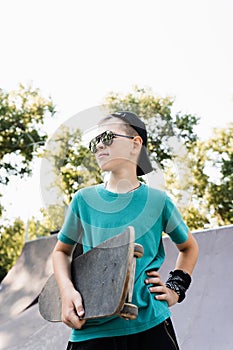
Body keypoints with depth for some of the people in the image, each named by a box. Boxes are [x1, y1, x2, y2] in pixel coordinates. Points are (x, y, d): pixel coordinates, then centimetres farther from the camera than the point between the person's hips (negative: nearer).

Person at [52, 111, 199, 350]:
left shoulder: (158, 201, 2)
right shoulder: (84, 200, 2)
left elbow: (189, 247, 19)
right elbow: (61, 251, 15)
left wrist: (175, 288, 7)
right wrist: (67, 291, -2)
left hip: (149, 325, 0)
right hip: (92, 330, 1)